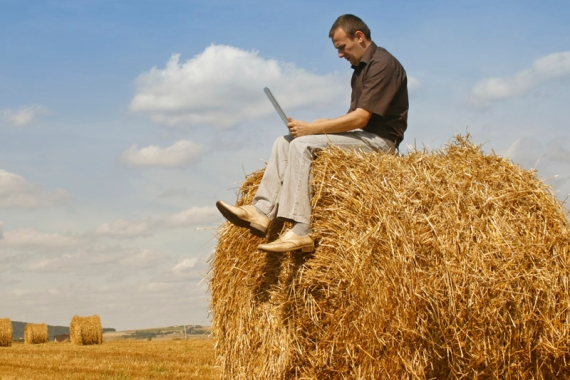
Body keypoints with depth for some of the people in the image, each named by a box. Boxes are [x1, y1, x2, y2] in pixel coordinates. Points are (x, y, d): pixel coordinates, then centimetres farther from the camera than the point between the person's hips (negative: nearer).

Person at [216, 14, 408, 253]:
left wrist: (312, 128, -16)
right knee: (284, 143, -1)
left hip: (380, 140, -10)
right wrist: (324, 124, 1)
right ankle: (261, 212, -14)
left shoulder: (383, 64, -13)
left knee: (302, 145, -26)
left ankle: (300, 232, -32)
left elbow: (360, 118, -20)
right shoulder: (361, 68, 18)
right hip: (360, 136, 10)